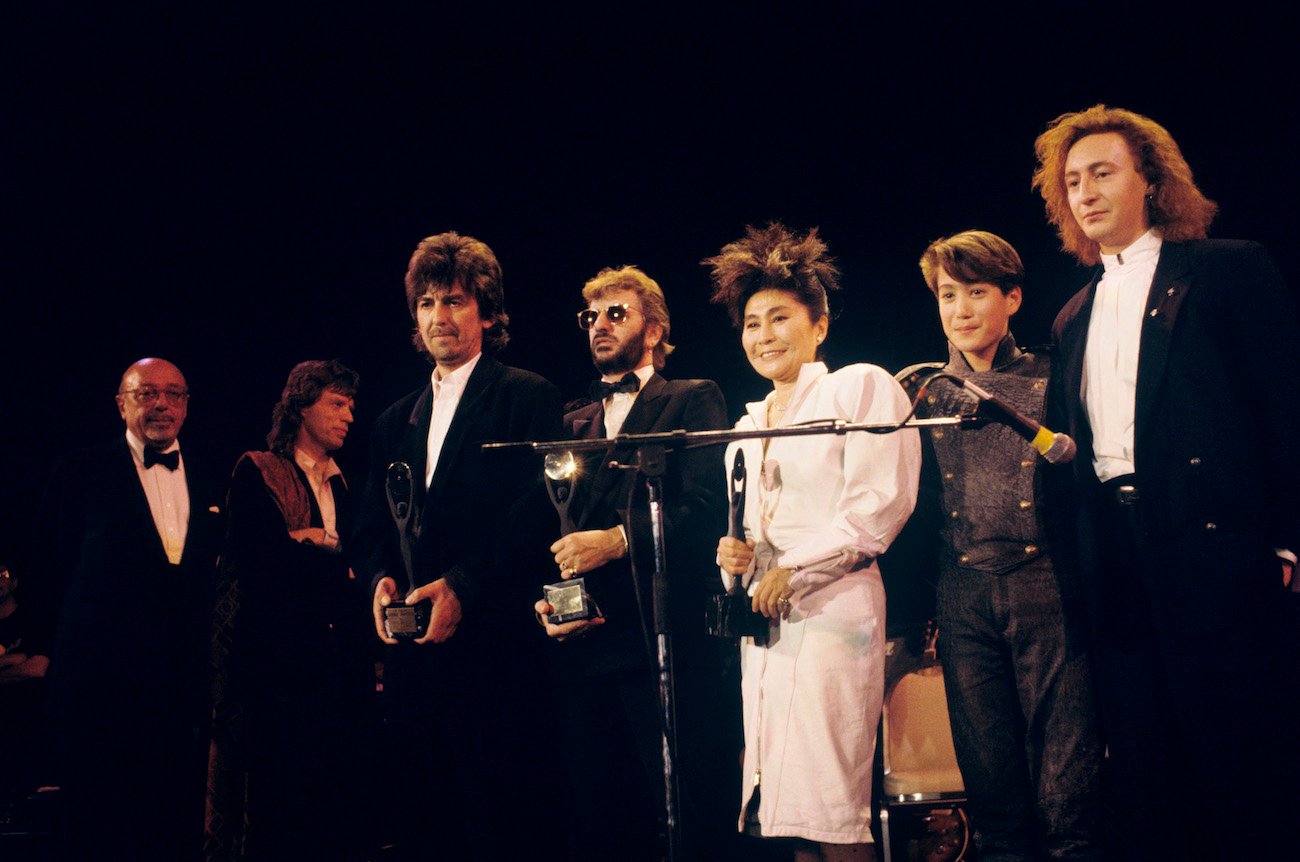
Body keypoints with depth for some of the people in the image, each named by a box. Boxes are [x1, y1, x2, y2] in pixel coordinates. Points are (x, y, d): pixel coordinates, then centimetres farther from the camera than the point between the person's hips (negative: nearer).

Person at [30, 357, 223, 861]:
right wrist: (85, 629, 0)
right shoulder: (82, 473, 1)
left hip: (188, 680, 3)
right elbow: (47, 571, 1)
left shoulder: (210, 478, 11)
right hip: (104, 681, -3)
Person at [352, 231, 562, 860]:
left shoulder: (527, 398, 2)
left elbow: (538, 508, -9)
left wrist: (463, 587, -18)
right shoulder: (395, 421, 21)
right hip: (410, 649, 6)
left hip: (490, 646, -6)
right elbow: (372, 525, 19)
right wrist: (381, 578, -4)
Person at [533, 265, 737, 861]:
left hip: (665, 642, -5)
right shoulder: (572, 423, 23)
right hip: (582, 648, 5)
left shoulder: (693, 400, 8)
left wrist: (620, 539, -16)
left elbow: (708, 505, -6)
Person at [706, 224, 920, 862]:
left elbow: (881, 504, -9)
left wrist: (793, 570, -10)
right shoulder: (746, 427, 23)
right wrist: (735, 558, 5)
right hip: (764, 623, 7)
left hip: (831, 611, -7)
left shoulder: (861, 386, 2)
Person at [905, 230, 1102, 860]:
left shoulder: (1048, 380, 6)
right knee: (990, 785, 7)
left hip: (1044, 588, -3)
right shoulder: (924, 395, 13)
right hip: (963, 595, 3)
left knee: (1067, 789, -5)